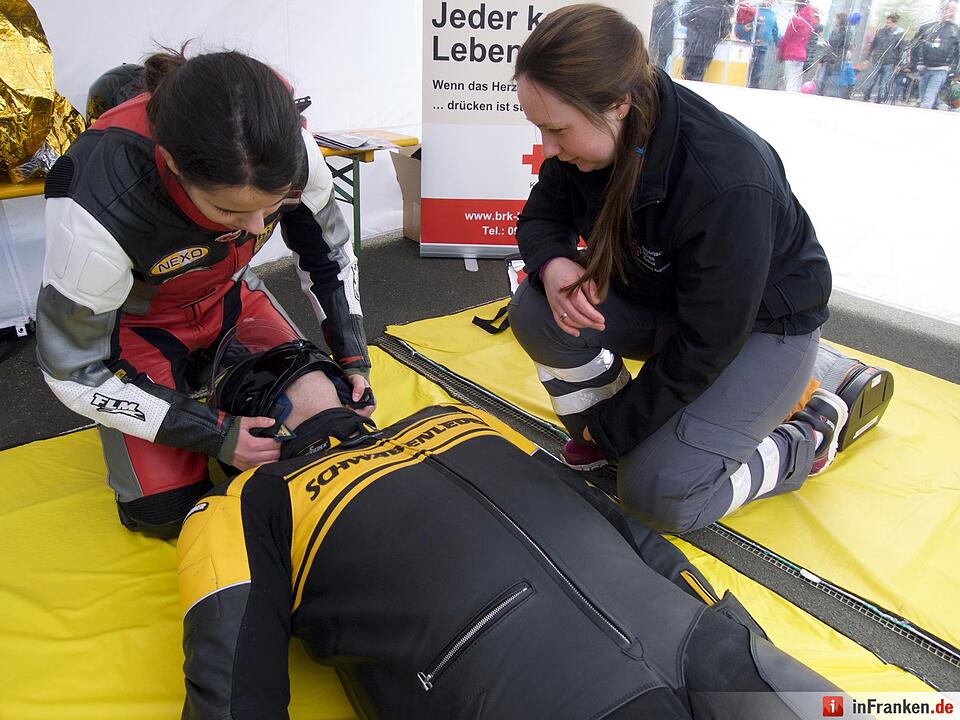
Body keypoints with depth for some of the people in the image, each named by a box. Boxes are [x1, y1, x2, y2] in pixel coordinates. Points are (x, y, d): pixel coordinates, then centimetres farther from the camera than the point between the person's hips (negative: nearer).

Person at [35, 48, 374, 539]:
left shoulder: (286, 148, -29)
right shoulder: (97, 208, -39)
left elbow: (328, 253, -8)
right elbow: (73, 373, -24)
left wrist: (353, 359, -16)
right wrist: (212, 435, -26)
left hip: (227, 293, 4)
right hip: (133, 320, -3)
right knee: (166, 511, -10)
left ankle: (207, 369, 18)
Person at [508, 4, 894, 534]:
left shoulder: (728, 185, -37)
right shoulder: (587, 137, -18)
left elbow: (705, 344, -29)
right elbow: (541, 215, -1)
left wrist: (611, 431, -18)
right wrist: (552, 263, -27)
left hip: (763, 324, -5)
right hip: (662, 296, 6)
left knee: (658, 495, -19)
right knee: (535, 312, -21)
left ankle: (813, 432, 5)